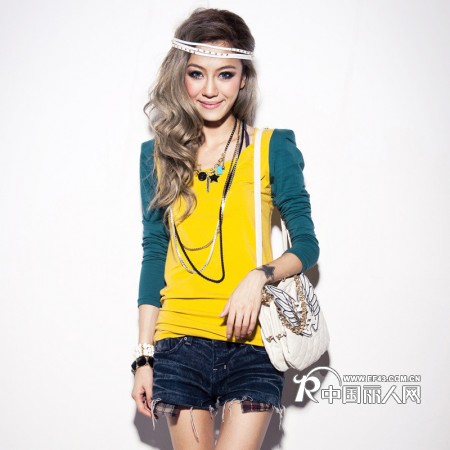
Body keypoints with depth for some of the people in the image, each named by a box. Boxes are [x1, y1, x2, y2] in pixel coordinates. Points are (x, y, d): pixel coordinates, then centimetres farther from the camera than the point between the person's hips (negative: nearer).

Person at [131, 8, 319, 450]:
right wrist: (143, 357, 6)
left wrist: (259, 276, -17)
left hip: (252, 345, -2)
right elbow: (154, 253, 10)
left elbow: (306, 244, 4)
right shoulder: (159, 155, 8)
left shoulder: (273, 148, 2)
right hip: (180, 341, 2)